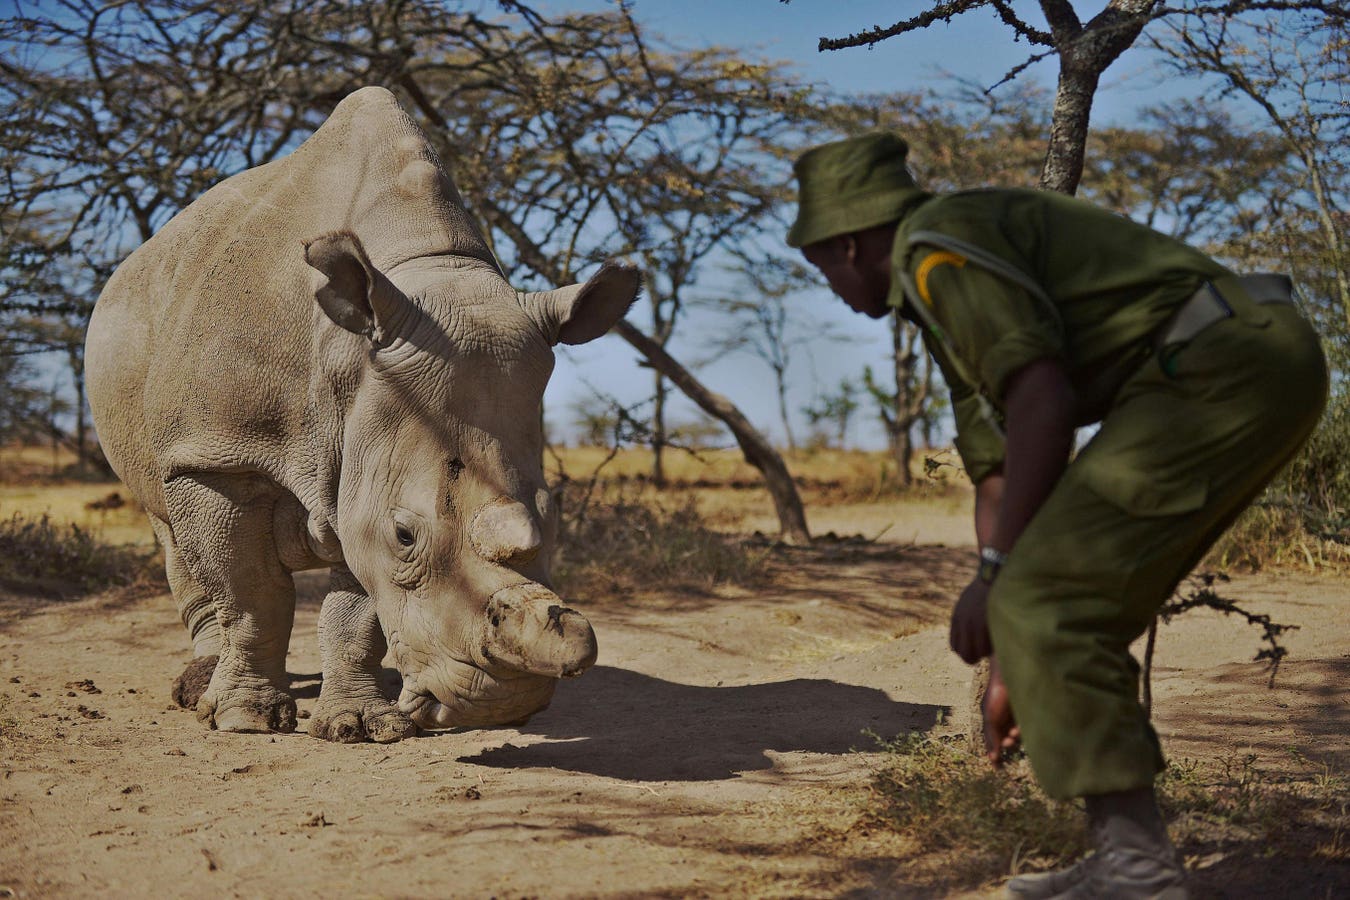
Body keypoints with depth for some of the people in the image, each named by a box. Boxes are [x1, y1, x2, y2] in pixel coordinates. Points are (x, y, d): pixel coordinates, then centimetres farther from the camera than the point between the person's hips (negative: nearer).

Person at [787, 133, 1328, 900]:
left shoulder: (938, 247, -6)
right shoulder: (952, 314, 25)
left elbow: (1043, 406, -17)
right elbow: (999, 478, 26)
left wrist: (994, 573, -10)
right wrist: (1008, 668, 26)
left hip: (1222, 369, -10)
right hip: (1250, 374, 10)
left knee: (1051, 602, -9)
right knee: (1072, 612, 13)